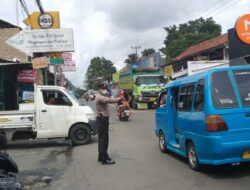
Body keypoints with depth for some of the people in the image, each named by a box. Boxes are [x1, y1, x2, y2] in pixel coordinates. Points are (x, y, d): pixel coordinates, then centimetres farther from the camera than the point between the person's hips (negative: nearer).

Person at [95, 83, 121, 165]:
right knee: (104, 139, -8)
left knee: (102, 139, 16)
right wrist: (119, 98, -39)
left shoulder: (102, 97, 20)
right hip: (102, 120, -11)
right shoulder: (99, 97, -16)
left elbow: (109, 99, 8)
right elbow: (109, 100, -32)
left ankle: (101, 156, 26)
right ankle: (104, 159, -5)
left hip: (103, 119, 11)